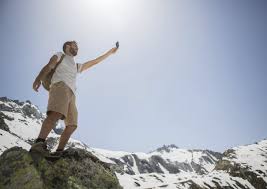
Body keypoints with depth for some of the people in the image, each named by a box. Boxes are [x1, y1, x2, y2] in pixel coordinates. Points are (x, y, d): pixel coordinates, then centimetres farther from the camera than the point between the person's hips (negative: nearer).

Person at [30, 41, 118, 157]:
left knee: (72, 125, -8)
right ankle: (39, 143, -47)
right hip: (60, 85, -7)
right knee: (57, 113, -34)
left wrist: (110, 52, 47)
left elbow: (94, 62, 44)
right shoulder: (59, 56, 24)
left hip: (71, 94, 7)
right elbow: (49, 66, 5)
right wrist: (38, 78, -16)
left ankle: (59, 152, -10)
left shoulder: (77, 66, 40)